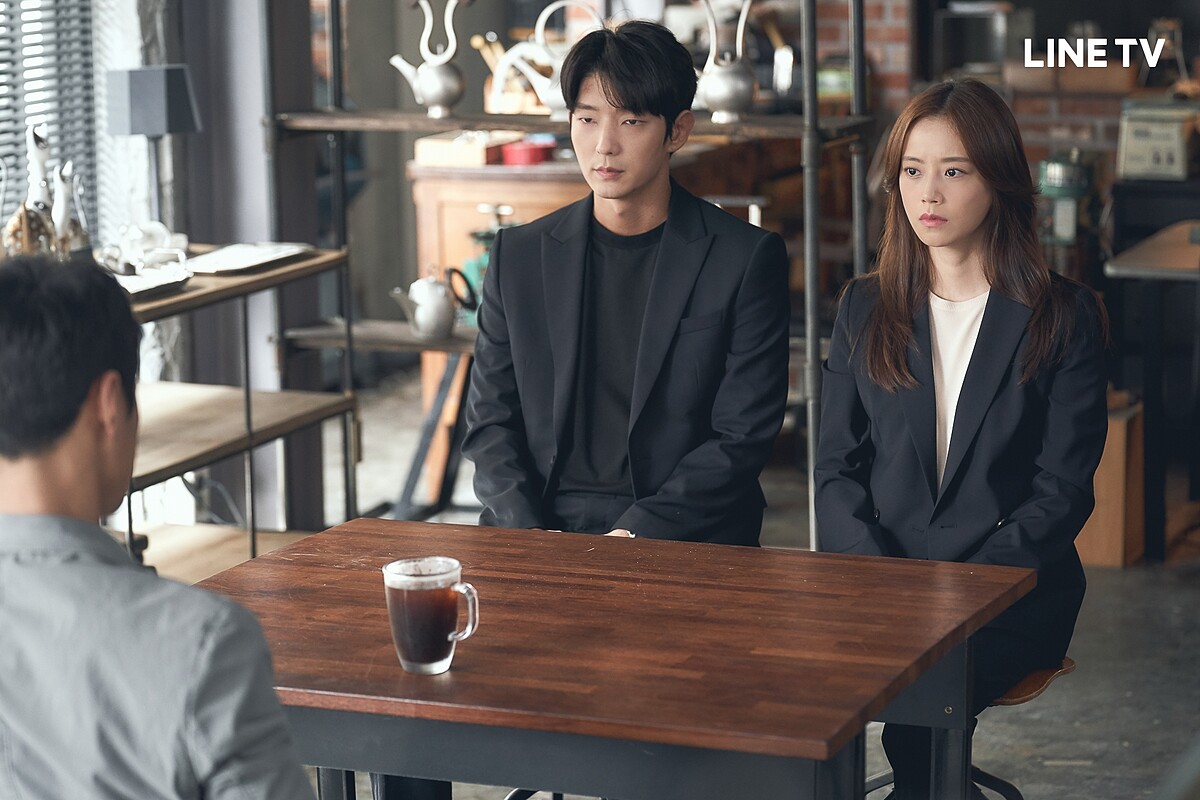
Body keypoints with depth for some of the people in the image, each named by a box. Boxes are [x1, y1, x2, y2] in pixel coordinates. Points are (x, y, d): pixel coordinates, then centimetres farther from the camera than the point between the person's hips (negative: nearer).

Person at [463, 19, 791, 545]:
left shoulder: (747, 259, 1)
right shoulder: (518, 256, 11)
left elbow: (743, 437, -3)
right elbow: (490, 422, 11)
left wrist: (631, 535, -14)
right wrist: (529, 532, -7)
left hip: (685, 540, -3)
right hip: (541, 530, 3)